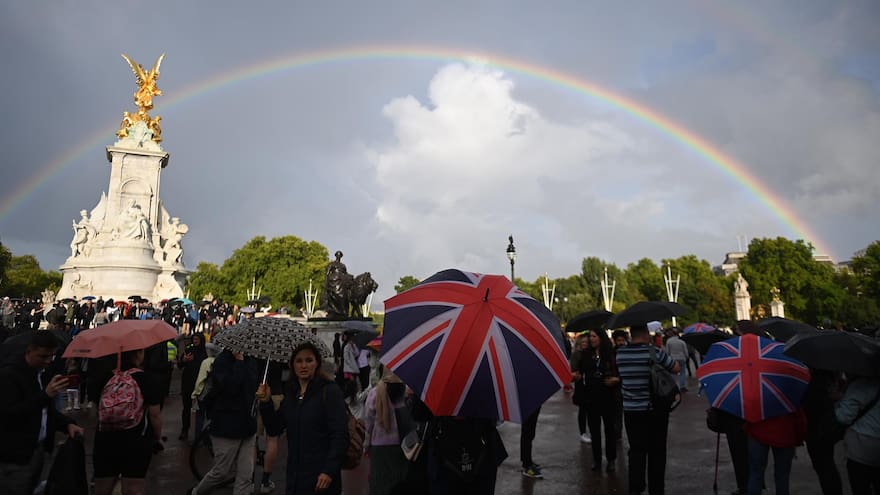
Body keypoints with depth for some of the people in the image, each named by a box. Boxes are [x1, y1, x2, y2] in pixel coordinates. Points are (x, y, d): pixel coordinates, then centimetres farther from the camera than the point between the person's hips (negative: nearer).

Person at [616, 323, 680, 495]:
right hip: (655, 410, -2)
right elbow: (676, 368, -2)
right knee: (656, 451, 11)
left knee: (636, 449, 12)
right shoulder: (654, 352, -14)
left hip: (631, 410, 3)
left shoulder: (620, 353, -3)